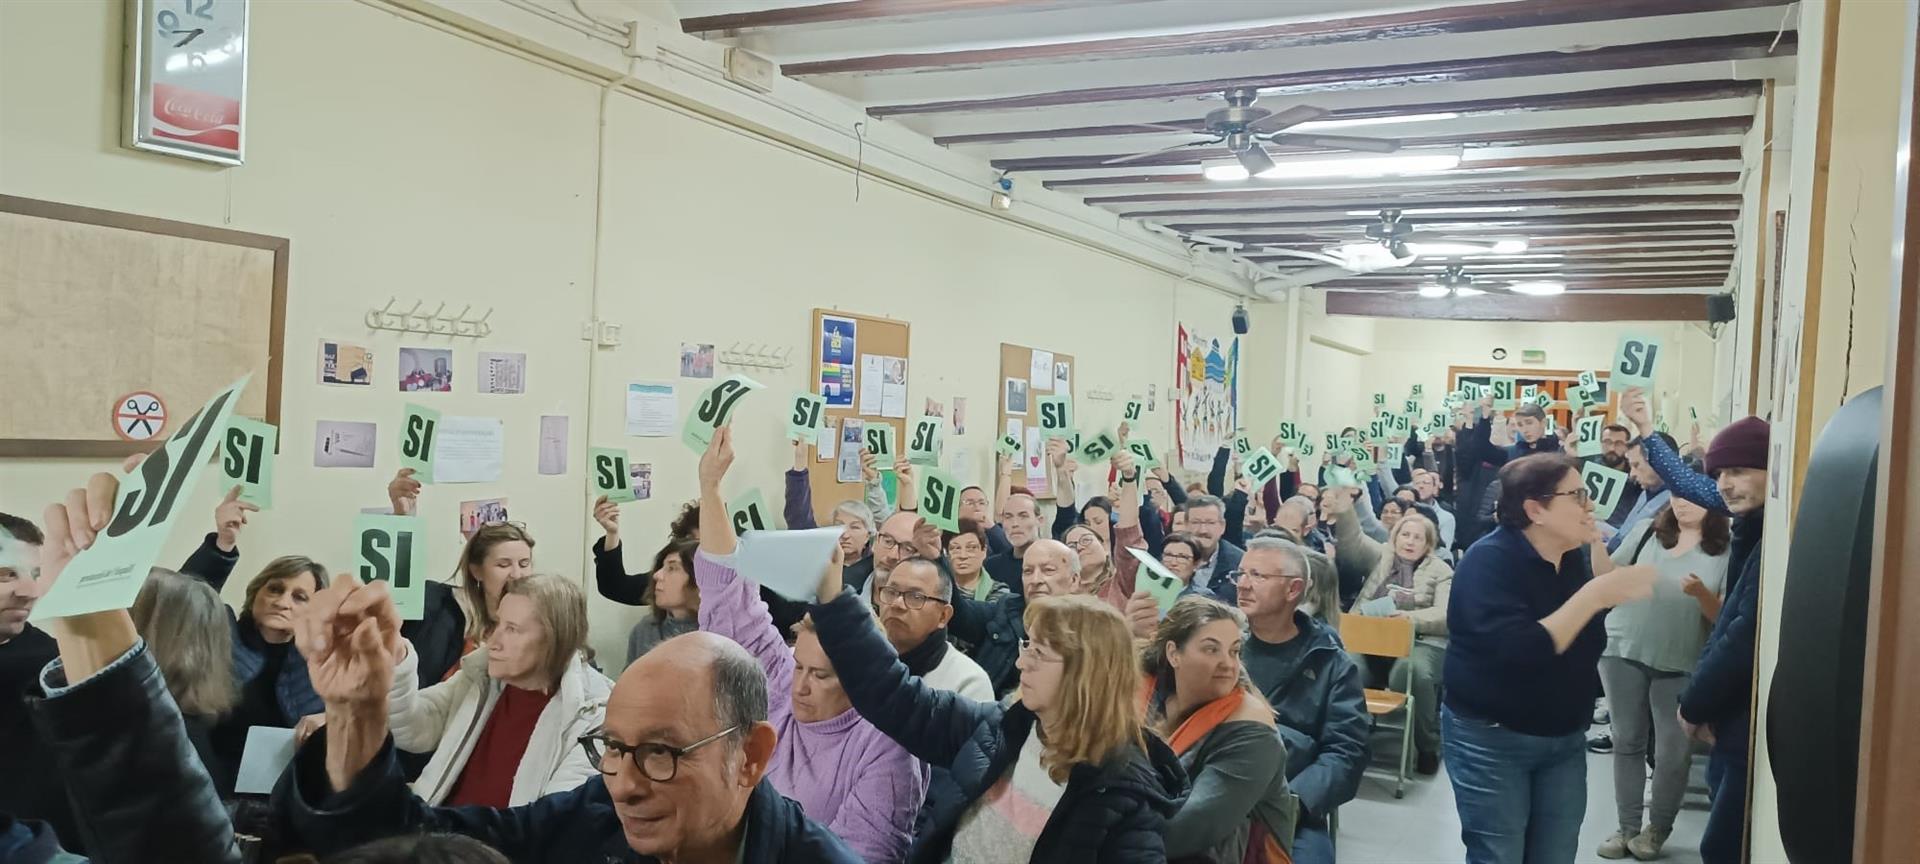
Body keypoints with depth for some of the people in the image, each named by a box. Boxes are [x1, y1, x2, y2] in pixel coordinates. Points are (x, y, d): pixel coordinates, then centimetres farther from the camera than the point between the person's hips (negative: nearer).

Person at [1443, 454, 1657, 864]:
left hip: (1564, 739, 7)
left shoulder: (1571, 556, 5)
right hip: (1491, 739, -7)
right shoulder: (1490, 560, -19)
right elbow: (1518, 654, -31)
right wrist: (1596, 592, -31)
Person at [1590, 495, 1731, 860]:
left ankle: (1659, 828, 23)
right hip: (1624, 652, 2)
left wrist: (1701, 593, -24)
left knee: (1673, 751, 3)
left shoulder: (1726, 549, -4)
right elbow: (1608, 578, 4)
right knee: (1627, 742, 10)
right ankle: (1627, 826, 21)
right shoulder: (1646, 531, 3)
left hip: (1680, 664, -2)